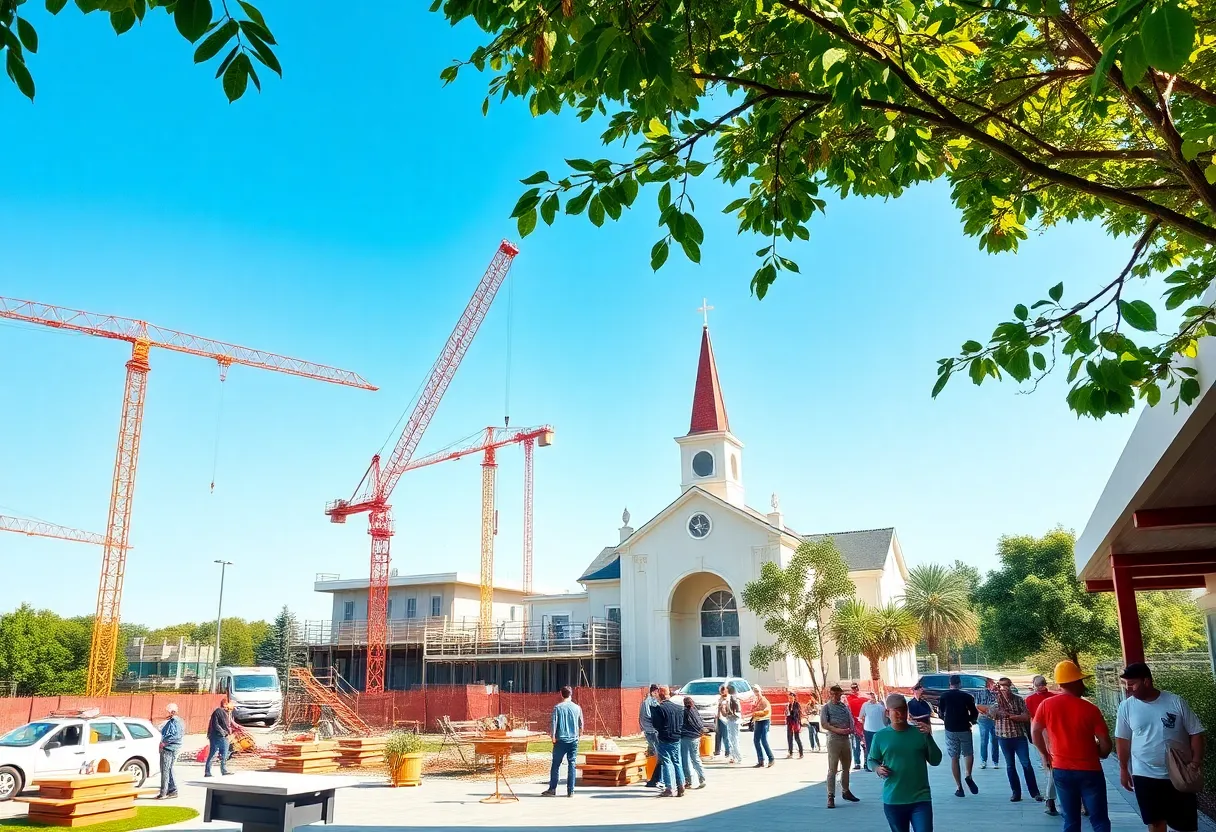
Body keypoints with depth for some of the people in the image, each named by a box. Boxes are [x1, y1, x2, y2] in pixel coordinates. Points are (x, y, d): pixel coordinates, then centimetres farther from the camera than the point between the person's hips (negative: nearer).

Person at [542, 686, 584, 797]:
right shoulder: (577, 708, 3)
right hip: (574, 740, 2)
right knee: (571, 765, 4)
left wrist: (552, 736, -2)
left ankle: (552, 789, 10)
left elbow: (553, 722, -8)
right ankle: (570, 791, 4)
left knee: (555, 765, 7)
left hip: (561, 740, -2)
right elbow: (581, 724, 11)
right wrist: (579, 735, 26)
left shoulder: (558, 707, -4)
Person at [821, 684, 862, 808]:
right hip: (833, 739, -6)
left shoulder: (845, 706, 13)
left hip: (846, 739, 6)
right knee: (832, 769, -6)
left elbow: (851, 720, 14)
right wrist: (838, 730, -21)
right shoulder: (826, 707, -3)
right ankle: (831, 797, -5)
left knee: (846, 767, 17)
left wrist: (850, 729, -8)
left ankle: (845, 791, 32)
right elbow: (824, 724, -11)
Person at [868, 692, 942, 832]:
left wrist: (929, 737, -15)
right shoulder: (880, 736, -2)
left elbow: (935, 761, -3)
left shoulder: (920, 733, -1)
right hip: (893, 801, 1)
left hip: (921, 799, -1)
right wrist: (877, 768, -13)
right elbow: (870, 760, 9)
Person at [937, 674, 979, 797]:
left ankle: (959, 787, 3)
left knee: (954, 758, 7)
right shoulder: (966, 696, -2)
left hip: (950, 730, 0)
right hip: (964, 729, 0)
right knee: (969, 754, 18)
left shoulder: (943, 696, 0)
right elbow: (974, 713, -2)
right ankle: (968, 776, -7)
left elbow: (940, 713, 1)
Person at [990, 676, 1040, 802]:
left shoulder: (1018, 700, 0)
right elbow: (992, 713, -15)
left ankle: (1034, 792, 7)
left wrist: (1011, 716, -17)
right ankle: (1016, 792, 15)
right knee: (1010, 765, 8)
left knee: (1026, 764, -3)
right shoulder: (995, 701, 2)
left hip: (1019, 736, -1)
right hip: (1004, 737, 1)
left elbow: (1026, 716, -6)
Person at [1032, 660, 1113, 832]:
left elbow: (1035, 732, 1)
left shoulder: (1046, 705, -5)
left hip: (1061, 770, 3)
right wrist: (1099, 755, 13)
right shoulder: (1090, 709, -12)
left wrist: (1045, 755, 16)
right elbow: (1106, 745, -8)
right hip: (1089, 770, -3)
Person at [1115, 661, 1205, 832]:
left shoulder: (1176, 702, -10)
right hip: (1145, 775, 1)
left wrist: (1195, 762, -15)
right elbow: (1122, 739, 5)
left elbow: (1196, 733, -4)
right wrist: (1124, 769, 7)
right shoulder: (1126, 706, -5)